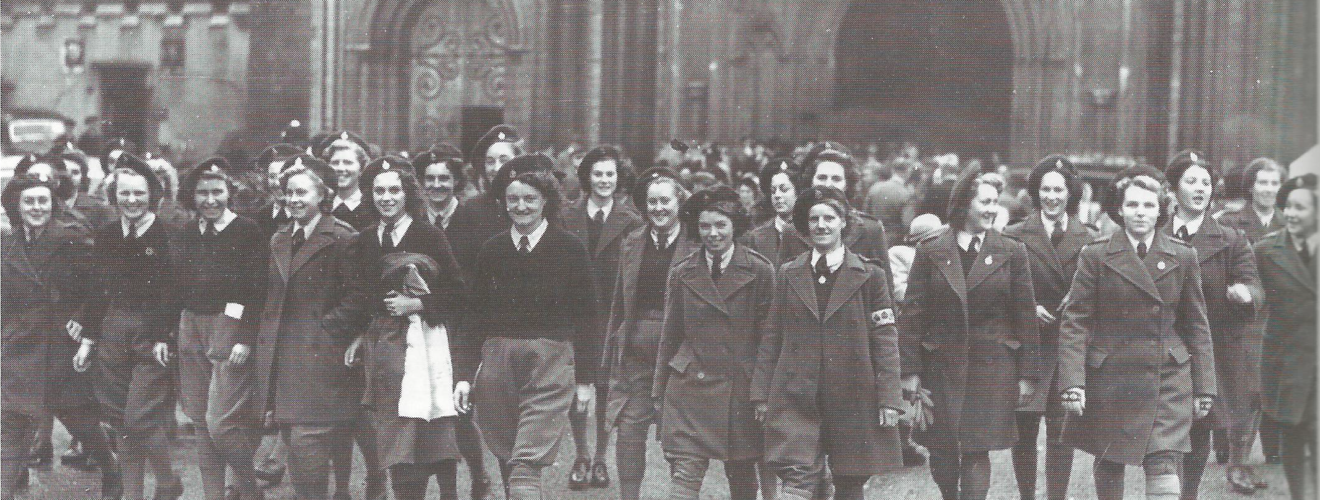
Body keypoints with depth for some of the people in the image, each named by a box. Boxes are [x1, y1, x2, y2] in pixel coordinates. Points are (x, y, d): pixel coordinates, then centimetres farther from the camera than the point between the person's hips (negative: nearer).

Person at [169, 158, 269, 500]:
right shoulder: (183, 237, 13)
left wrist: (246, 339, -17)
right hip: (191, 330, 6)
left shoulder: (248, 232, -5)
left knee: (220, 421, -12)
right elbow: (173, 291, 13)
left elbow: (258, 289, -10)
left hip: (230, 329, -6)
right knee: (202, 423, 8)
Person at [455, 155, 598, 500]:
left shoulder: (570, 249, 0)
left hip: (550, 366, -3)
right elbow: (477, 316, 11)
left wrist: (585, 379, 3)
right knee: (507, 461, 9)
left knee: (526, 464, -13)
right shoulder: (492, 250, 8)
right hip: (498, 359, 4)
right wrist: (466, 374, 4)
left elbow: (585, 317, 3)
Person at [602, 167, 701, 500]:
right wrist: (610, 353, 10)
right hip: (635, 347, 3)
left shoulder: (696, 246, -1)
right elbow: (619, 304, 14)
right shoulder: (631, 244, 11)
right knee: (630, 427, -2)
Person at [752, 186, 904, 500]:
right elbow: (771, 338, 11)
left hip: (854, 399, 0)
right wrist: (762, 393, 7)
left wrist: (889, 399, -5)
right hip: (796, 399, 1)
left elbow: (885, 341, 0)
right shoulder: (789, 275, 9)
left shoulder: (870, 276, 3)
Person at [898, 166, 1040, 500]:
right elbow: (912, 315, 2)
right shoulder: (930, 253, 3)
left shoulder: (1012, 252, 4)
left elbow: (1026, 317, 4)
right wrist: (910, 370, -4)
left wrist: (1028, 374, 1)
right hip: (941, 366, 1)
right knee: (941, 452, 6)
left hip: (993, 368, -1)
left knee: (977, 451, -3)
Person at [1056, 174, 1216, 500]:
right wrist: (1072, 383, -12)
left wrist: (1204, 388, 7)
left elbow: (1197, 326, 10)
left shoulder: (1182, 258, 6)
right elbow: (1075, 323, -3)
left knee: (1165, 465, -10)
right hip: (1109, 378, 0)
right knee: (1108, 464, 9)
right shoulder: (1096, 256, 0)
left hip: (1168, 378, 0)